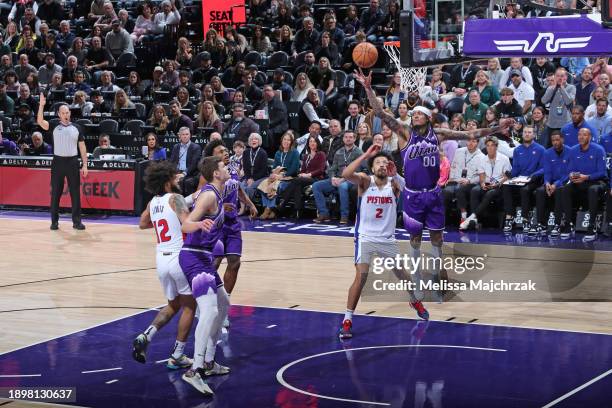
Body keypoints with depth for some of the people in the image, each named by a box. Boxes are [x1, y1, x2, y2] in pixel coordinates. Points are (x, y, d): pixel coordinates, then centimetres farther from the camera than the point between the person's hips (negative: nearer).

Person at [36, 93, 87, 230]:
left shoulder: (76, 128, 7)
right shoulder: (54, 126, 3)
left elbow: (82, 147, 9)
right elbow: (40, 121, -14)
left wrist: (85, 165, 2)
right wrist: (41, 105, -24)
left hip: (73, 162, 1)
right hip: (58, 162, -1)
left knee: (75, 193, 0)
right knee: (55, 193, 3)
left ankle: (77, 221, 5)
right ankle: (54, 221, 11)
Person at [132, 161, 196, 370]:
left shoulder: (153, 203, 9)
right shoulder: (175, 198, -11)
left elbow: (142, 224, 29)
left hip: (161, 258, 7)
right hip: (180, 257, -6)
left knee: (173, 305, 24)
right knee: (189, 306, 11)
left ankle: (145, 336, 2)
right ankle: (177, 356, 11)